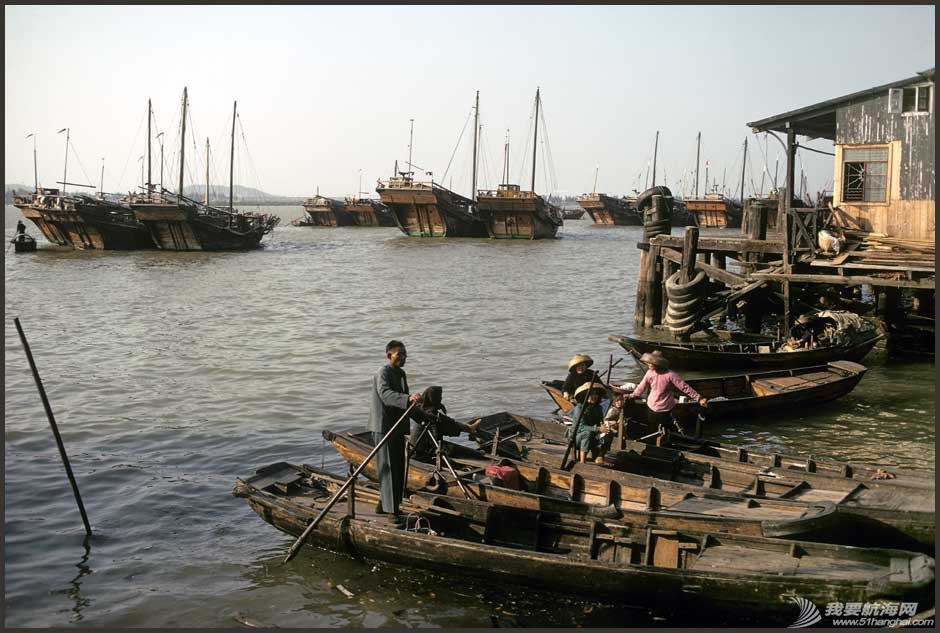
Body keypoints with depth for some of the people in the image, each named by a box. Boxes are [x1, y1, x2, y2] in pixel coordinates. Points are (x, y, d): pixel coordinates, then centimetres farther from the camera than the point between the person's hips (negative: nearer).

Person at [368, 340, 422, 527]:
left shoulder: (401, 374, 14)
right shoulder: (383, 374, -15)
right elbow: (386, 395, -35)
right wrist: (408, 398, -48)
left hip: (397, 427, 9)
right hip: (383, 427, -9)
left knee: (398, 468, 13)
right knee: (387, 468, -8)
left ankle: (383, 505, 26)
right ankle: (392, 512, -8)